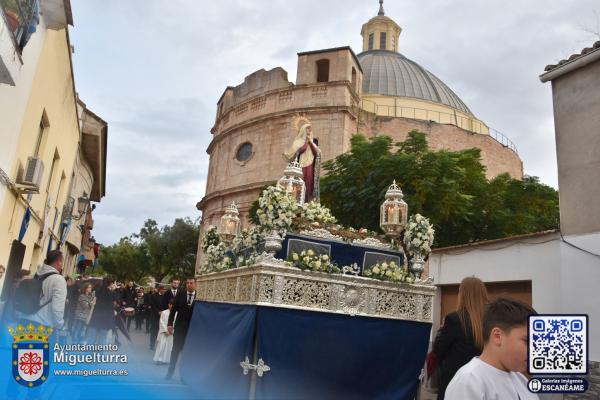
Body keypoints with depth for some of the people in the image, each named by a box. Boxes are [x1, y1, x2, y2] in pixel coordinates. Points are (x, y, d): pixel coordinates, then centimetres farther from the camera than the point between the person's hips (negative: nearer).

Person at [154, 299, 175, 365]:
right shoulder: (164, 312, -3)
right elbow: (162, 322, -4)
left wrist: (172, 330, -11)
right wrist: (166, 330, -10)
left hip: (171, 333, 1)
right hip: (164, 332, -1)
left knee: (169, 346, 3)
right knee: (161, 345, -4)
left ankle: (165, 360, 10)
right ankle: (159, 359, 3)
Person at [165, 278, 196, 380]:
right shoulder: (180, 295, -2)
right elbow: (173, 310, 0)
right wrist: (170, 324, -6)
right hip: (180, 327, 1)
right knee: (175, 350, 9)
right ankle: (170, 372, 20)